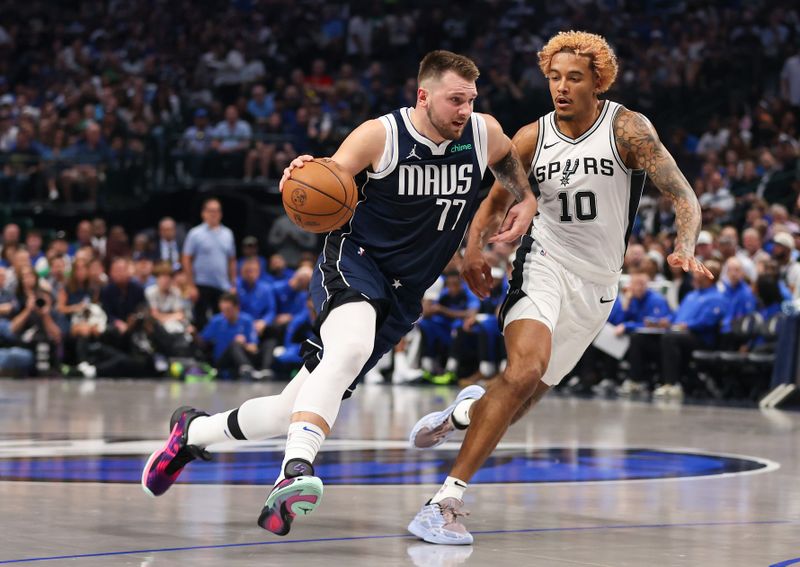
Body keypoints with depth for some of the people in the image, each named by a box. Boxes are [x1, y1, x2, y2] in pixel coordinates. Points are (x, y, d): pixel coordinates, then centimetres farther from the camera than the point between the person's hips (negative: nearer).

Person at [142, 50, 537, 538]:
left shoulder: (484, 133, -4)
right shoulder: (380, 136, -14)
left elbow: (511, 161, 21)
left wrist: (527, 200, 1)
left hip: (404, 293, 5)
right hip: (353, 260, -5)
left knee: (299, 407, 5)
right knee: (351, 346, -40)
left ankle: (194, 432, 26)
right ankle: (296, 470, -46)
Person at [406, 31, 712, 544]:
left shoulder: (627, 128, -11)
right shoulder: (533, 139, -4)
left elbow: (684, 197, -16)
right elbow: (496, 204, 11)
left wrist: (685, 249, -36)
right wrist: (474, 248, -8)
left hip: (597, 287, 1)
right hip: (544, 264, -1)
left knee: (523, 398, 7)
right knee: (526, 368, -28)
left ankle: (466, 413, 46)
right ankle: (446, 501, -27)